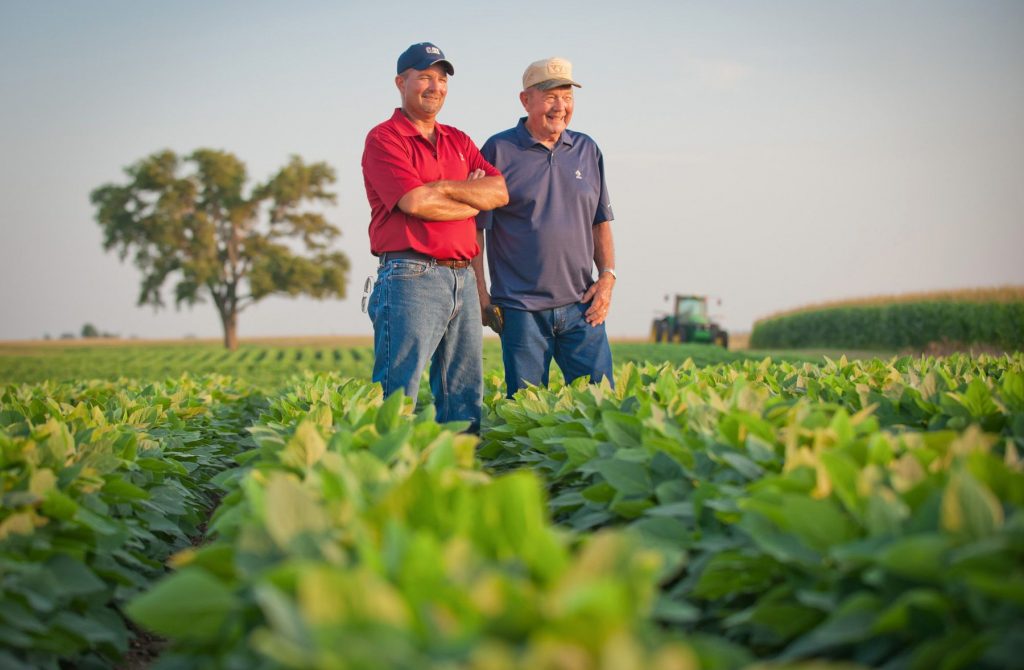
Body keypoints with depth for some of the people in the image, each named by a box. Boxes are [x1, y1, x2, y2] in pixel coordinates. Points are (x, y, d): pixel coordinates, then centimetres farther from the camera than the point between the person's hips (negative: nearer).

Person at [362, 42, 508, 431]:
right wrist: (476, 198, 0)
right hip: (411, 278, -7)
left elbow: (500, 192, 7)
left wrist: (443, 187, -7)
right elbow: (415, 203, -15)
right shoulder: (384, 139, -1)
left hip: (463, 279, 7)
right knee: (396, 397, -9)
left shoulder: (459, 141, 20)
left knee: (463, 401, 10)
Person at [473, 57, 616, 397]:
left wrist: (607, 277, 5)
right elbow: (475, 227, 1)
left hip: (581, 307, 4)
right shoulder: (498, 150, -1)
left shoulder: (587, 150, 13)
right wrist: (480, 294, -5)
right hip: (521, 308, -3)